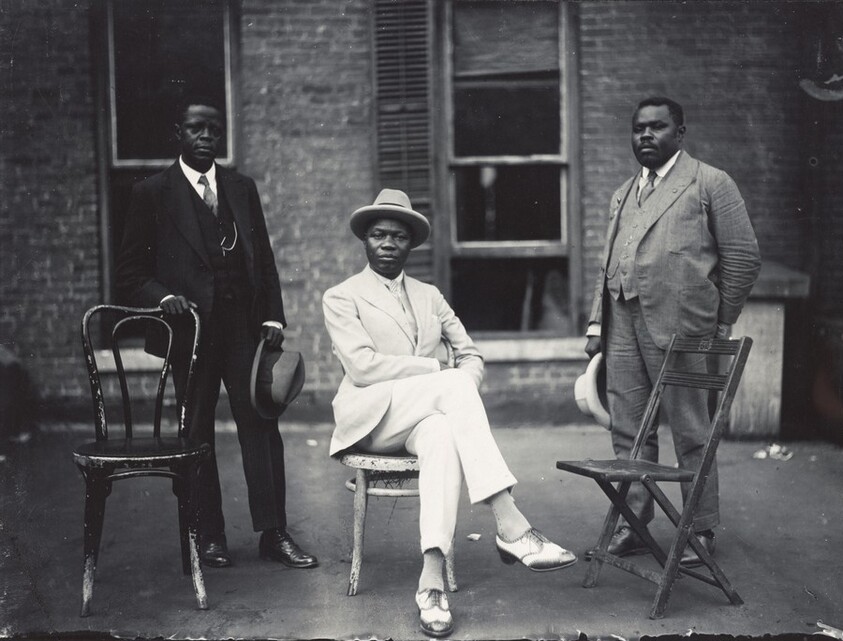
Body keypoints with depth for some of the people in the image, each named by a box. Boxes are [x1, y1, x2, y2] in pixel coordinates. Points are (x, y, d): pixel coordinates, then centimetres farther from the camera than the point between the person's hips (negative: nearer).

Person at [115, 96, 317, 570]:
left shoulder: (242, 188, 13)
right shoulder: (152, 194, 3)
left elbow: (265, 259, 13)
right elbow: (131, 272, 2)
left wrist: (273, 317, 4)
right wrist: (164, 296, -16)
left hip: (245, 323, 2)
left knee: (261, 423, -1)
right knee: (197, 432, 6)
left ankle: (273, 531, 7)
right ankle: (210, 536, 16)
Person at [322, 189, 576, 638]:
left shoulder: (429, 297, 23)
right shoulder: (341, 298, 7)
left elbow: (471, 356, 17)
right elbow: (362, 366, -9)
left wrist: (461, 397, -7)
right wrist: (441, 372, -11)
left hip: (427, 416, 4)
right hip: (371, 416, -3)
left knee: (443, 436, -36)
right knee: (452, 384, -33)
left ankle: (431, 582, -46)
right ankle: (511, 528, -40)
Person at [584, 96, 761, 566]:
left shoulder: (711, 184, 3)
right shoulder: (623, 195, 22)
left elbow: (744, 257, 1)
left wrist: (719, 323, 1)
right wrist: (598, 323, 11)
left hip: (677, 326, -6)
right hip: (623, 325, 6)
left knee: (691, 433, 1)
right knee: (628, 434, 9)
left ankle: (701, 531, 13)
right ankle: (634, 524, 20)